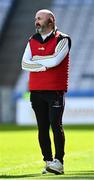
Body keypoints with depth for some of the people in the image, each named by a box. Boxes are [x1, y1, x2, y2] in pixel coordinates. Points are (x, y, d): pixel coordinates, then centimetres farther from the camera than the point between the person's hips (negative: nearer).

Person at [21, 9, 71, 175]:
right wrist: (44, 65, -10)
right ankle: (48, 162, 9)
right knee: (42, 128, 4)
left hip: (55, 91, -5)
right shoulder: (32, 41, 14)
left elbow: (55, 60, -17)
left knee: (56, 125, -10)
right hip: (36, 91, 5)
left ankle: (59, 162, -10)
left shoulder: (62, 40, 0)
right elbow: (24, 64, 2)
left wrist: (36, 59, -4)